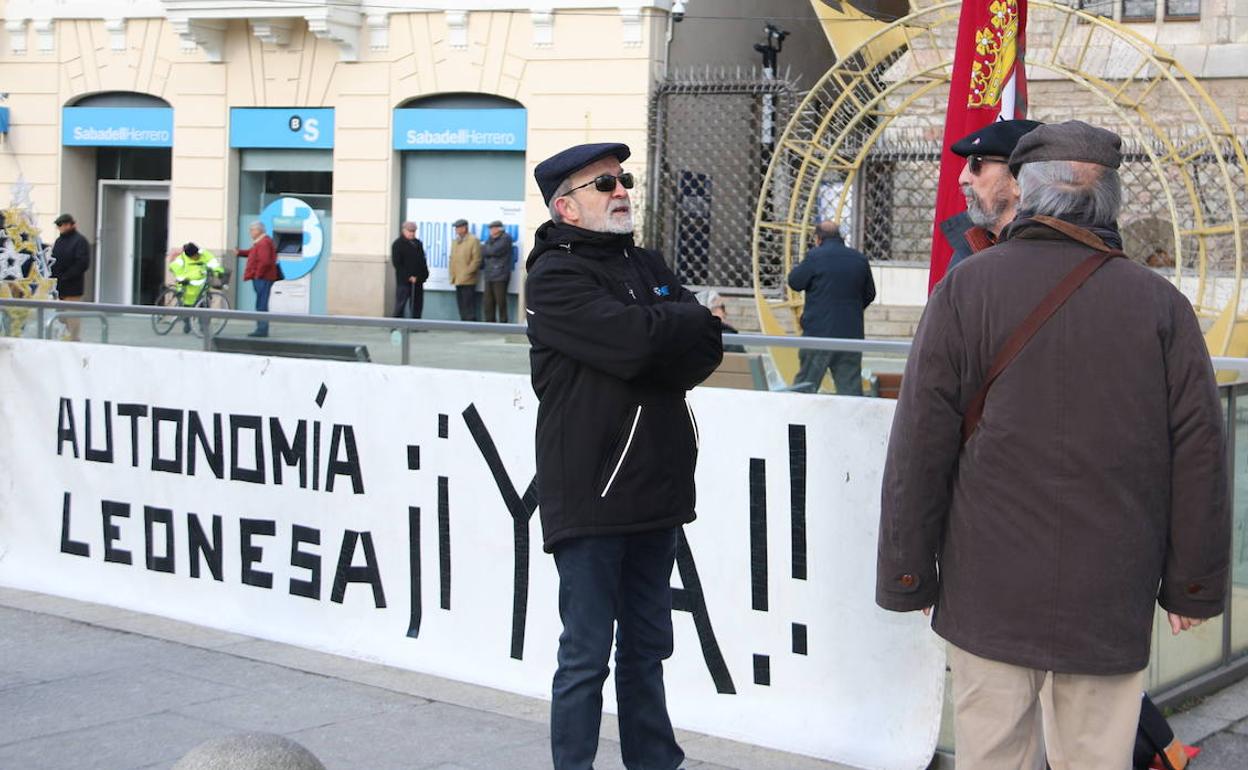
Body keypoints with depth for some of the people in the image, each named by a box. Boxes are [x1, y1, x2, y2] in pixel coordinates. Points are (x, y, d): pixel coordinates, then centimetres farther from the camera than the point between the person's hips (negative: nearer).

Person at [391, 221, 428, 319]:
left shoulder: (418, 243, 16)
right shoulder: (398, 244, -5)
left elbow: (422, 260, 20)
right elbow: (396, 263, -11)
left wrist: (424, 274, 5)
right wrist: (408, 277, -16)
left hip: (418, 280, 6)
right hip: (404, 281, -6)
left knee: (417, 306, 5)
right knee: (400, 305, -4)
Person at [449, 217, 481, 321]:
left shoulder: (473, 241, -4)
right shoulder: (455, 241, 18)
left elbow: (476, 260, -9)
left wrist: (466, 273, -13)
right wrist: (452, 275, 10)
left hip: (468, 281, -7)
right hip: (458, 280, 7)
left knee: (469, 306, -9)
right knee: (461, 306, 8)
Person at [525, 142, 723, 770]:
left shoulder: (646, 266, 17)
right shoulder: (556, 276, -8)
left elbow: (706, 351, 5)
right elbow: (632, 341, -22)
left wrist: (658, 335, -13)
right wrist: (685, 320, -4)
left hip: (656, 492, 7)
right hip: (590, 498, -7)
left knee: (647, 647, 16)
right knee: (586, 655, -1)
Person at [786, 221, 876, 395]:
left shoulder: (815, 256, -8)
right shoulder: (860, 259, 8)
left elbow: (794, 282, 0)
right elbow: (869, 294, 16)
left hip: (818, 333, -4)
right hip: (851, 333, 4)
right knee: (851, 387, 5)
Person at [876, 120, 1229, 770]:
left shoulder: (965, 289, -4)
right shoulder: (1160, 303, 0)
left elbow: (920, 448, -6)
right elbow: (1199, 454, 2)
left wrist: (907, 574, 2)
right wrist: (1192, 586, 11)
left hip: (991, 593, -1)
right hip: (1113, 596, 1)